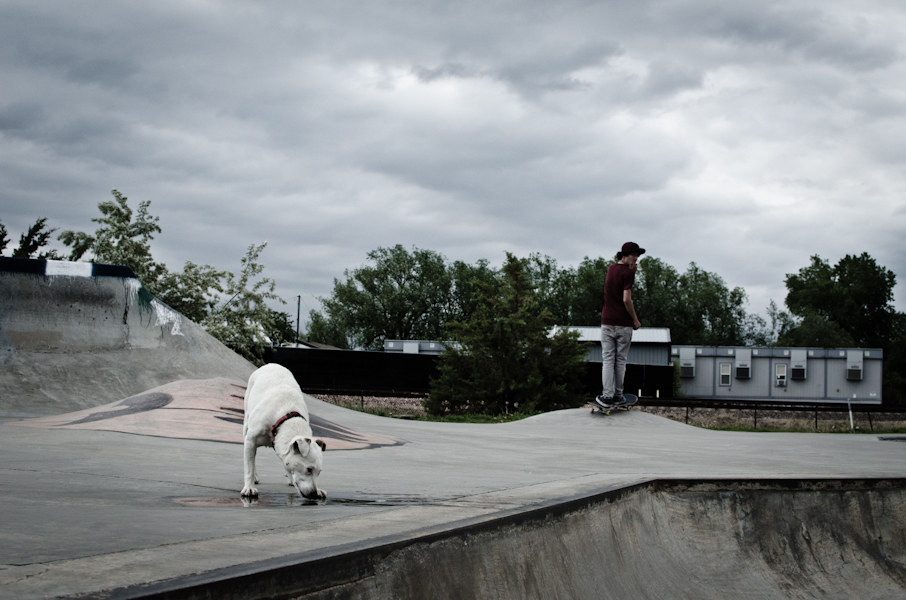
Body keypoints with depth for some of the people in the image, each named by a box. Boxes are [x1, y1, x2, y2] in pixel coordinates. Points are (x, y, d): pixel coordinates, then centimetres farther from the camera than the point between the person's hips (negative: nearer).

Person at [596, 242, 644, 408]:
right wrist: (635, 319, -7)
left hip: (607, 321, 5)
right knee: (620, 360, 6)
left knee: (608, 360, 1)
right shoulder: (627, 272, -11)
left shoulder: (611, 268, 12)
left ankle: (607, 395, -8)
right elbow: (626, 299, -17)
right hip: (623, 323, -5)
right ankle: (618, 395, 12)